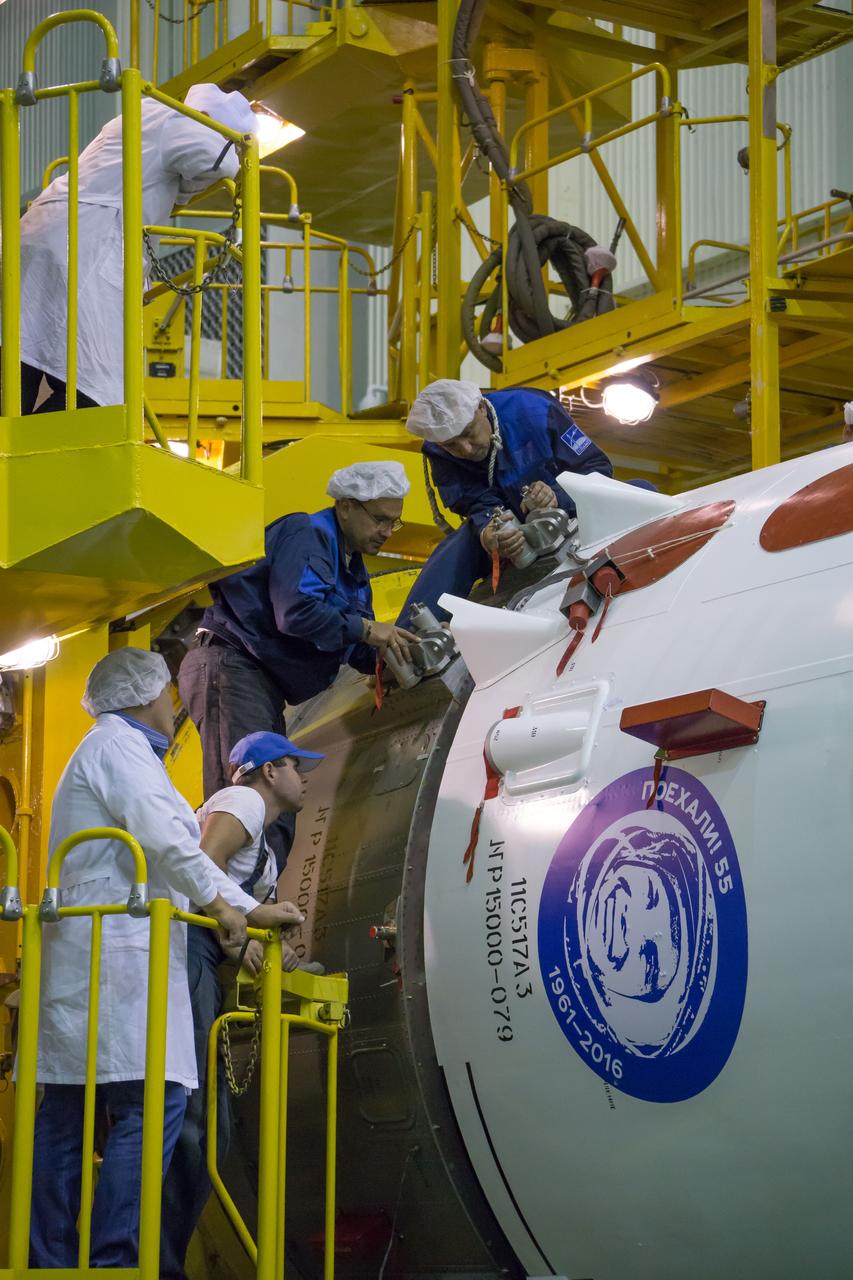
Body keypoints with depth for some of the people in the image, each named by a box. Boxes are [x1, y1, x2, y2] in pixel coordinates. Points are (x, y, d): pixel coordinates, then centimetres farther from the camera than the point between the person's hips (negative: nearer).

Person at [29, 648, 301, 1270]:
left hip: (82, 959, 11)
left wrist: (254, 911, 25)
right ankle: (110, 1261, -20)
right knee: (154, 1102, -15)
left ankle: (52, 1262, 6)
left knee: (68, 1110, 6)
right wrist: (221, 904, -8)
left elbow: (182, 854, 28)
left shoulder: (112, 749, 29)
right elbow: (163, 836, -19)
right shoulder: (121, 746, -4)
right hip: (119, 953, -11)